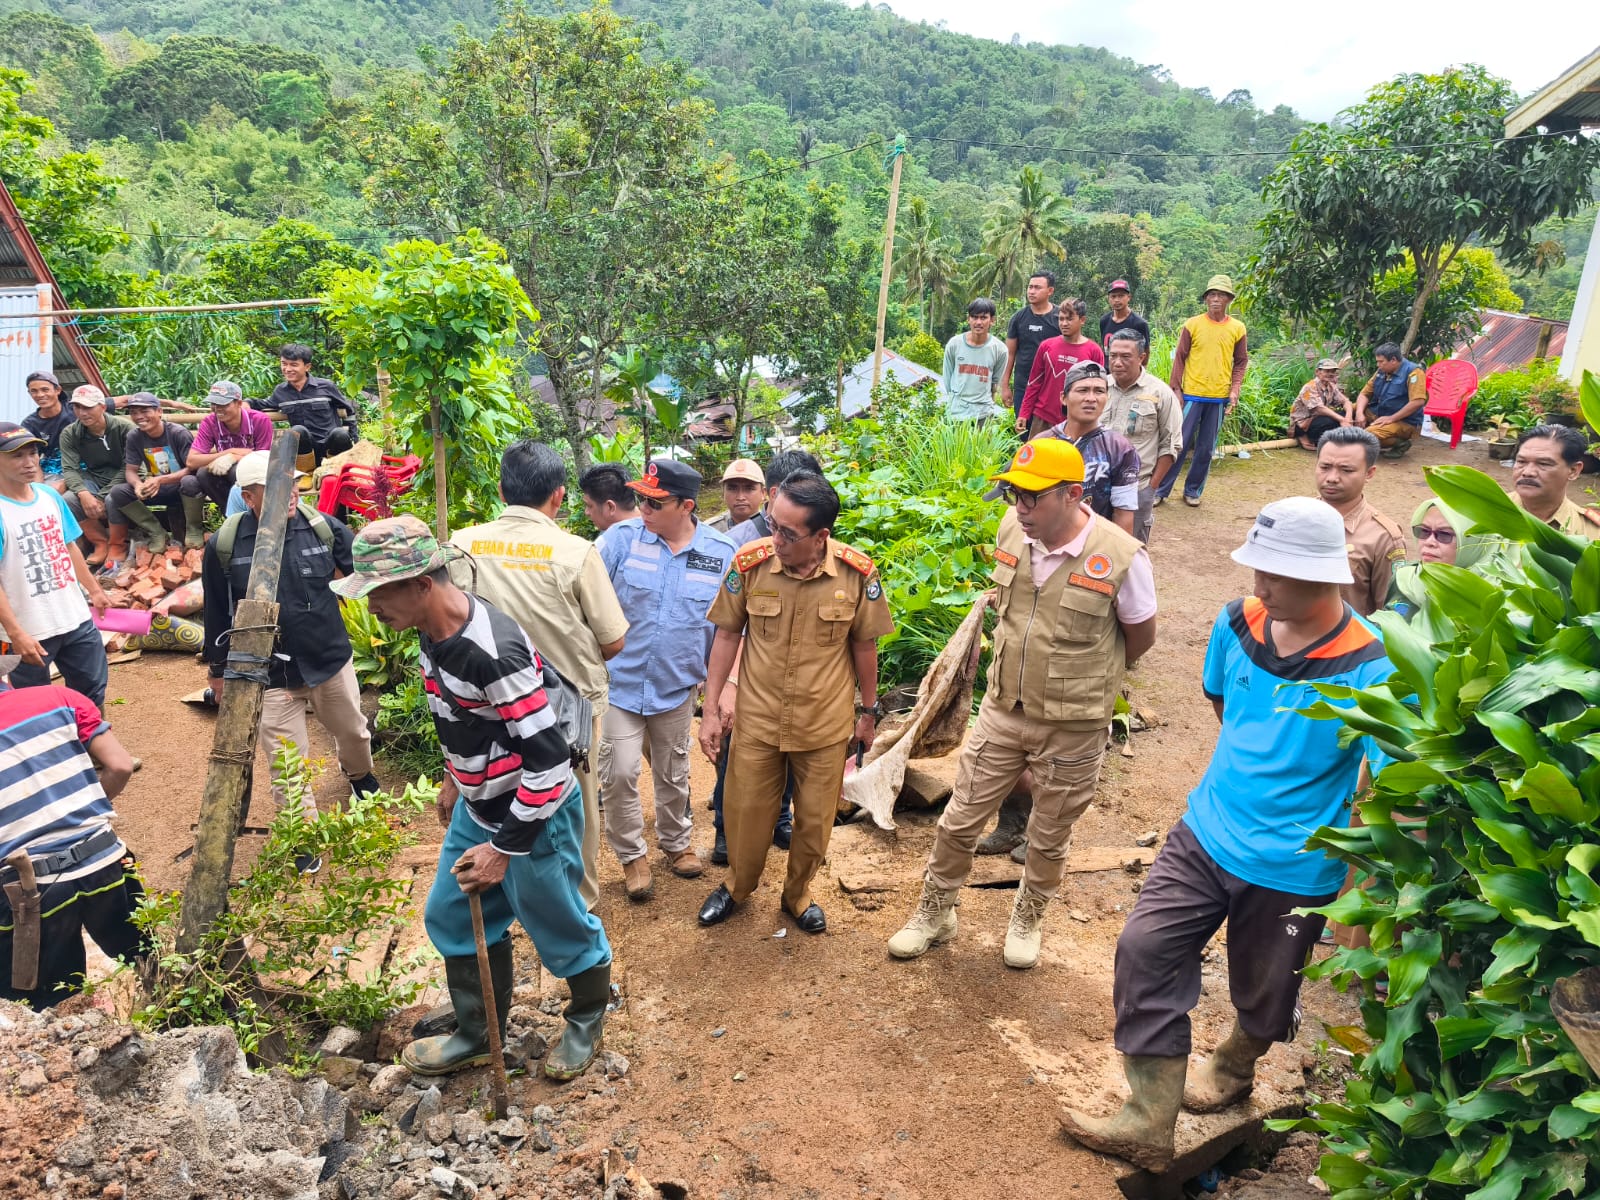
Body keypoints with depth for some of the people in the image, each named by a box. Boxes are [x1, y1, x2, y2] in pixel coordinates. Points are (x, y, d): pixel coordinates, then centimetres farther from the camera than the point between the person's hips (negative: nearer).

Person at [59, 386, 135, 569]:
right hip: (94, 479, 4)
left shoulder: (124, 428, -14)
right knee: (68, 500, -26)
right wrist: (83, 493, -30)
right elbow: (69, 469, -8)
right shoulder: (69, 434, -3)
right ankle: (101, 542, -2)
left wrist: (102, 497, -21)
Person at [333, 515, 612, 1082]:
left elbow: (548, 759, -30)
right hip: (477, 808, 9)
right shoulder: (433, 630, -4)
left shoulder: (494, 652, -33)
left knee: (561, 928, 12)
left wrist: (504, 848, -22)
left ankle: (588, 1020, 40)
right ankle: (477, 1036, 40)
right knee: (453, 918, 19)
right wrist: (454, 777, 24)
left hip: (533, 816, -9)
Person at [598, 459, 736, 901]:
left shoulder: (721, 553, -7)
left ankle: (677, 841, 43)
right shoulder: (622, 538, -11)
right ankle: (631, 855, 22)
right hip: (620, 681, -1)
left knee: (673, 775, 18)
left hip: (678, 686, 1)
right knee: (619, 774, -2)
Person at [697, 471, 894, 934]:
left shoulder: (857, 573, -16)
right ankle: (737, 885, 44)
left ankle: (797, 893, 43)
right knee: (745, 814, 15)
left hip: (826, 724, 0)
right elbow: (727, 635, -3)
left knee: (814, 821, 15)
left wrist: (868, 712, 8)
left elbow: (863, 646, -1)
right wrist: (711, 710, -1)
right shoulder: (750, 562, -16)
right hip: (757, 720, 0)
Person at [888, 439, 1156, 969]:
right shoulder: (1012, 531, -8)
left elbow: (1140, 638, -5)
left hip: (1073, 726, -3)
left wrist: (1085, 680, 8)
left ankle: (1028, 918, 44)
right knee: (959, 820, 12)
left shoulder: (1121, 558, -22)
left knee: (1050, 838, 18)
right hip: (1003, 710, 3)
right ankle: (935, 912, 35)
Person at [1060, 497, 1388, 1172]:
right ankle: (1149, 1123, 11)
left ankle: (1233, 1067, 53)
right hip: (1205, 834, 4)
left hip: (1291, 871, -4)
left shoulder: (1369, 671, -23)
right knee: (1146, 951, -3)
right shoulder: (1239, 623, -7)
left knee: (1261, 995, 18)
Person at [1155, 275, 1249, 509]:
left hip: (1219, 398, 2)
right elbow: (1180, 358, 0)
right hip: (1192, 394, -2)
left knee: (1206, 449, 8)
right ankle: (1160, 490, 7)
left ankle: (1193, 490, 21)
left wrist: (1234, 390, -2)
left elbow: (1241, 362, 9)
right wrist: (1176, 389, -6)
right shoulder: (1193, 324, -2)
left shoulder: (1238, 328, 4)